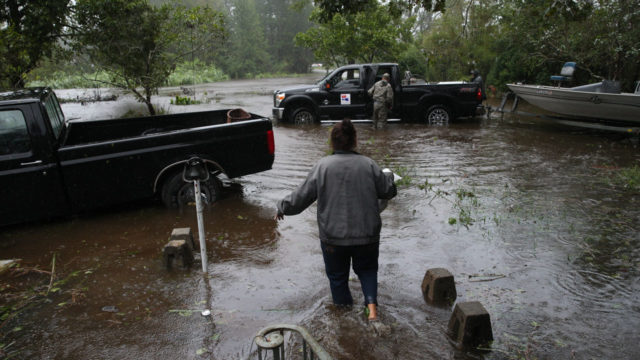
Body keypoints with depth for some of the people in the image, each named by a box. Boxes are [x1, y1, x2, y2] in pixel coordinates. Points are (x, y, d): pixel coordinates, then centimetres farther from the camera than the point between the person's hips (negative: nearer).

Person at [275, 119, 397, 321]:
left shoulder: (322, 166, -9)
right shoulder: (368, 165, -5)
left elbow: (301, 197, -5)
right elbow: (388, 191, 5)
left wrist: (282, 208, 13)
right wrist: (389, 177, 27)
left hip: (333, 237, -1)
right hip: (367, 234, 2)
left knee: (337, 275, 18)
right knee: (366, 268, 25)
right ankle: (372, 304, 6)